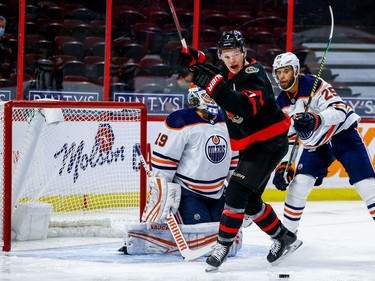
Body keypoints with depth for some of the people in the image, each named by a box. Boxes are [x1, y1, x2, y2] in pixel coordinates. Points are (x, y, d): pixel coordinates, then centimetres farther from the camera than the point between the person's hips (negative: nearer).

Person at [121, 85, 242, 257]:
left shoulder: (226, 122, 8)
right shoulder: (181, 121, -16)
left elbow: (233, 158, 19)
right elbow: (162, 158, -17)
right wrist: (163, 193, -19)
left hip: (216, 195, 8)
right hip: (186, 192, -8)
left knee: (232, 240, 0)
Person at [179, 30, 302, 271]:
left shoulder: (254, 75, -20)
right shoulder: (230, 74, 6)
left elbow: (246, 106, -38)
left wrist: (217, 87, -46)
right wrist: (195, 59, 3)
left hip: (270, 142, -10)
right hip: (252, 145, 10)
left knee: (237, 192, -18)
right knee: (249, 201, 13)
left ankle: (223, 246, -13)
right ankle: (284, 239, 27)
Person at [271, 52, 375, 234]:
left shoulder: (314, 85, -20)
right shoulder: (281, 104, 0)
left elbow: (339, 110, -30)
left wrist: (316, 120, -47)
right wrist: (283, 166, -7)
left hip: (342, 134, -6)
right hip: (315, 146, 6)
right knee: (298, 183, -7)